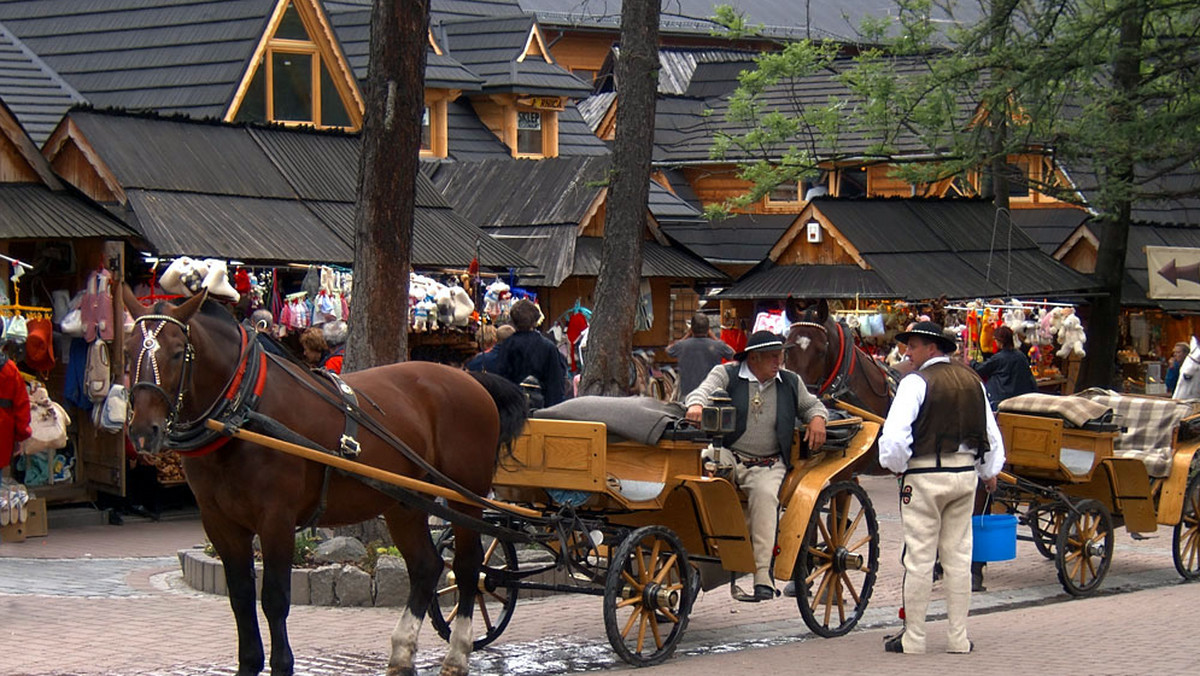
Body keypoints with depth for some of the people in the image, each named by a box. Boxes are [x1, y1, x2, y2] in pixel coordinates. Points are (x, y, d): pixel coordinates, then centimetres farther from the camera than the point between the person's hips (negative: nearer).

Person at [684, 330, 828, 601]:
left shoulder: (790, 383, 17)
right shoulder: (726, 375, 7)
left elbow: (811, 404, 30)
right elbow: (703, 391, -8)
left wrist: (817, 418, 6)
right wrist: (696, 405, -32)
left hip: (768, 465, 1)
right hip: (729, 457, -1)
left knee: (765, 494, -29)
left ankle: (762, 573, -33)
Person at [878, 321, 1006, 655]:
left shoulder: (916, 382, -11)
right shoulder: (972, 380, 9)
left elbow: (895, 433, -19)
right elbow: (992, 434, 15)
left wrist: (896, 465, -2)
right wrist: (989, 472, 27)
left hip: (925, 476, -6)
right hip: (965, 474, 6)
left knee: (920, 558, -1)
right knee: (959, 557, 10)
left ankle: (913, 638, 5)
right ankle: (958, 637, 13)